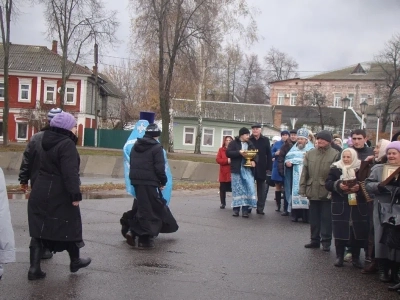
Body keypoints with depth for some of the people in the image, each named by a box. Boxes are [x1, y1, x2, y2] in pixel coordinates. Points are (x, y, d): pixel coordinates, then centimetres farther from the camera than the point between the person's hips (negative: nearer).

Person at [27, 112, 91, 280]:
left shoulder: (48, 143, 14)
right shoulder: (67, 144, -16)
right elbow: (70, 172, -25)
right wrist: (75, 194, -25)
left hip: (40, 193, 8)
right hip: (59, 195, -8)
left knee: (39, 230, 6)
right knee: (69, 227, 11)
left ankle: (34, 268, 4)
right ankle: (75, 261, 27)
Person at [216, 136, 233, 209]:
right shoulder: (221, 150, 6)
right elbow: (218, 160, -3)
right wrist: (227, 161, -16)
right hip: (224, 173, 1)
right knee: (222, 189, 5)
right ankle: (223, 203, 16)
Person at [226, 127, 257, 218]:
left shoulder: (250, 144, 11)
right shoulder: (233, 143, 0)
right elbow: (228, 153, -10)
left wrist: (253, 161, -8)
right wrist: (239, 152, -20)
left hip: (247, 169, 3)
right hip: (237, 169, -3)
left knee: (248, 188, -5)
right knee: (237, 189, 2)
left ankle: (245, 209, -1)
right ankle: (236, 209, 10)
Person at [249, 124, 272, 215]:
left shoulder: (265, 140, 4)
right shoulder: (248, 140, 1)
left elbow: (269, 155, 2)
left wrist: (269, 168, -3)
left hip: (261, 169, 1)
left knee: (262, 190, 7)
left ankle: (260, 208, 14)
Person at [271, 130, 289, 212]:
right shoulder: (277, 144, 5)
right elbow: (271, 154, 6)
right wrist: (276, 153, -13)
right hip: (277, 168, 2)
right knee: (278, 187, 8)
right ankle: (278, 205, 16)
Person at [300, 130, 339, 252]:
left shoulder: (335, 155, -7)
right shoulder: (310, 154, 8)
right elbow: (305, 172, 8)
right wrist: (302, 189, 4)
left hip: (327, 192, -5)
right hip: (312, 191, 5)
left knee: (326, 218, 3)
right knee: (313, 217, 13)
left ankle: (326, 241, 14)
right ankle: (315, 240, 25)